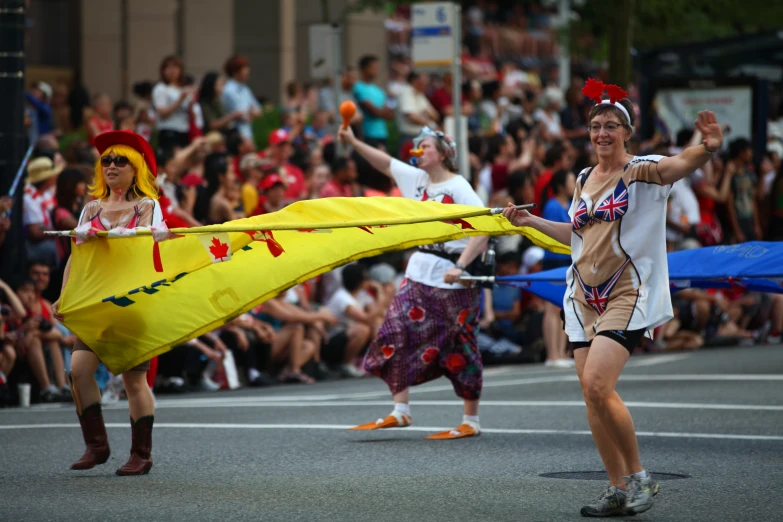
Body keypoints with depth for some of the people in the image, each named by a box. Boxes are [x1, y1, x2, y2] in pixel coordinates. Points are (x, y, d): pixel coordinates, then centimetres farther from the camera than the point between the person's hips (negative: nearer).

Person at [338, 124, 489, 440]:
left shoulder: (459, 188, -11)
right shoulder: (416, 178, 10)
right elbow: (385, 163, 13)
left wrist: (461, 266, -27)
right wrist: (353, 142, 0)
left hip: (452, 276, -7)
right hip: (420, 271, 7)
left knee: (460, 348, 0)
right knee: (395, 333, -3)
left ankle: (471, 421, 8)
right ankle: (400, 411, 0)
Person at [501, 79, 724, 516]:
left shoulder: (641, 172, -6)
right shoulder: (585, 180, 14)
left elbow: (681, 164, -28)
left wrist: (708, 149, -48)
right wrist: (531, 221, 27)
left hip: (627, 295, -7)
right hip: (585, 297, 7)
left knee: (598, 386, -20)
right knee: (592, 397, 2)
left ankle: (640, 476, -3)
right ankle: (620, 490, 12)